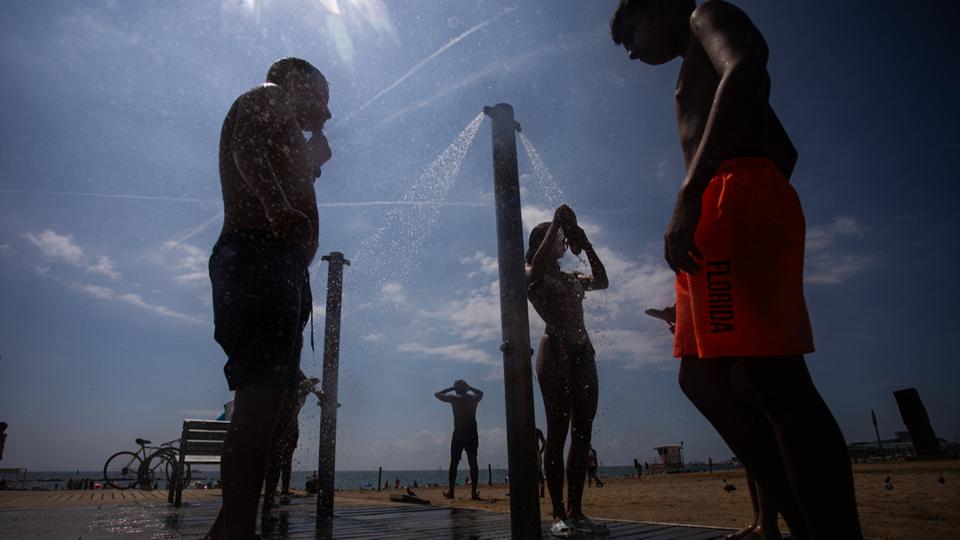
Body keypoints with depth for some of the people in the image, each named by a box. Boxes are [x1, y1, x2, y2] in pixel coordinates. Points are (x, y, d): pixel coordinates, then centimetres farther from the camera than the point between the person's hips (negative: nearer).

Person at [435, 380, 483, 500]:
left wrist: (451, 388, 9)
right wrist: (469, 388, 20)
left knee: (454, 463, 4)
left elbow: (437, 394, 7)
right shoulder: (474, 399, 7)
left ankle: (450, 490, 3)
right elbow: (481, 393, 31)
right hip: (472, 434, 3)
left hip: (458, 434, -2)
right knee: (473, 462, 4)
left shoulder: (454, 399, -3)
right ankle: (474, 492, 0)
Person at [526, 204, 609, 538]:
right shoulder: (531, 276, 4)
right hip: (555, 352, -7)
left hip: (582, 354, 7)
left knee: (582, 433, 3)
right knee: (557, 433, -8)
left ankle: (576, 512, 8)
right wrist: (557, 222, -11)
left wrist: (586, 245, 16)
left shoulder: (570, 278, 24)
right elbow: (536, 266, -18)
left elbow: (602, 281, 22)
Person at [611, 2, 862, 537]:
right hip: (723, 217, 10)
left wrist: (689, 194, -25)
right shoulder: (699, 70, 35)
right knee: (701, 377, 6)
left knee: (771, 378, -16)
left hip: (735, 202, -10)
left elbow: (747, 73, -15)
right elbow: (784, 149, 33)